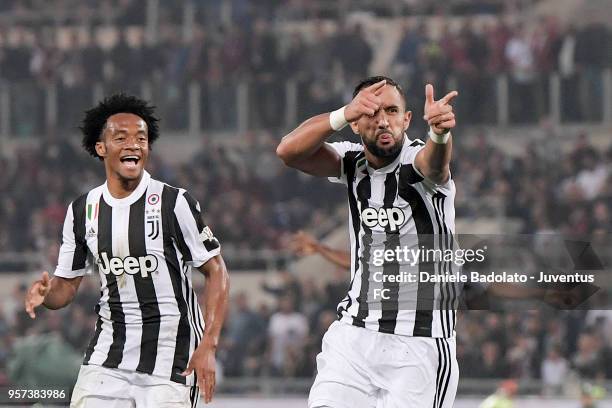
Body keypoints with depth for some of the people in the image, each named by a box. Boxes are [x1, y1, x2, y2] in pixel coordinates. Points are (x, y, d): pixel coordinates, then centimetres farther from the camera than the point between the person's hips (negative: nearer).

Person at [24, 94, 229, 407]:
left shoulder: (175, 203, -8)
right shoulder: (82, 210, 5)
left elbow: (216, 272, -5)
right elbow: (67, 285, 13)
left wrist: (208, 345, -14)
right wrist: (45, 294, -12)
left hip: (171, 355, -4)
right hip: (107, 356, 4)